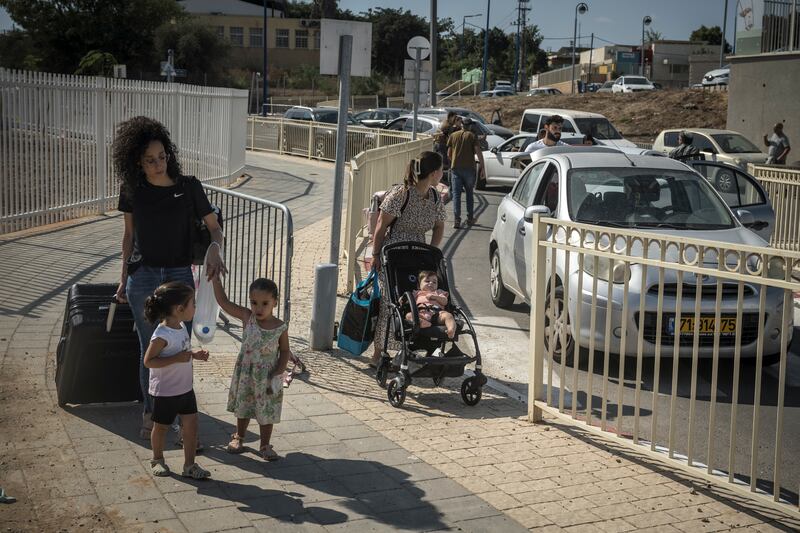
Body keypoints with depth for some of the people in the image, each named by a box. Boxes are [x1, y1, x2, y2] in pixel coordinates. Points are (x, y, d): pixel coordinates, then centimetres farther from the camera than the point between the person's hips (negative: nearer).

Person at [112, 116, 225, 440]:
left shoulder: (188, 186, -5)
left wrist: (214, 250, -20)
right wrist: (123, 278, 11)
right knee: (149, 349, 8)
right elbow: (129, 235, 10)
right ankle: (150, 413, 22)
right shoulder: (131, 189, -1)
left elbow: (214, 227, 1)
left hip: (179, 276, -1)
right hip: (142, 276, 1)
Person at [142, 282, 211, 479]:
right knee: (161, 427, 13)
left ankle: (189, 465, 17)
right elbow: (148, 361, -24)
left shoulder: (181, 326, 1)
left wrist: (195, 355, 0)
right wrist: (177, 359, -30)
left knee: (191, 425, 7)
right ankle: (157, 460, 35)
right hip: (165, 391, -7)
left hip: (185, 387, 7)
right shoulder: (162, 334, -26)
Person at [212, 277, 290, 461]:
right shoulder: (247, 317, -12)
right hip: (245, 373, 2)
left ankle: (265, 444, 26)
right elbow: (223, 301, -12)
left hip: (267, 376, -2)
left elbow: (285, 352, -4)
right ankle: (239, 437, 40)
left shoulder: (281, 327, -14)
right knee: (243, 407, 19)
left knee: (266, 411, 9)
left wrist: (277, 373, -15)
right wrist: (215, 277, -18)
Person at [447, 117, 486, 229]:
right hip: (469, 168, -1)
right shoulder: (472, 136, 1)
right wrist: (483, 168, -6)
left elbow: (449, 154, 10)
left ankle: (457, 220, -7)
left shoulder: (453, 136, 8)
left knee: (456, 194, 1)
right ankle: (470, 218, 19)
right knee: (469, 193, 15)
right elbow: (478, 153, -8)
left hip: (455, 168, 1)